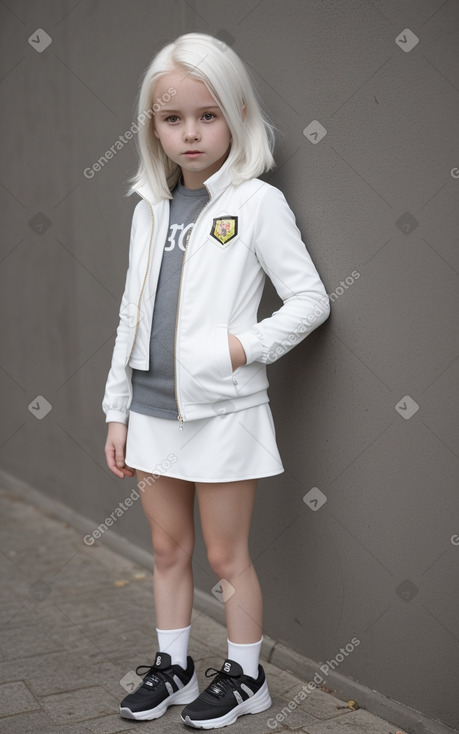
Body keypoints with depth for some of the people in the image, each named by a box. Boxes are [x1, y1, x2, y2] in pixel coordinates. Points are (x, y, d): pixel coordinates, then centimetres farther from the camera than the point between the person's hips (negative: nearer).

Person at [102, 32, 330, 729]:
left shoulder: (257, 202, -8)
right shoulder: (150, 209, 8)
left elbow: (311, 299, -7)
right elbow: (132, 318, 11)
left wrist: (245, 346, -18)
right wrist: (118, 411, 11)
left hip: (223, 410, -5)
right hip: (152, 408, 5)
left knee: (227, 555, 8)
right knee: (168, 549, 17)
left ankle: (245, 676, 27)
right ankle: (172, 666, 34)